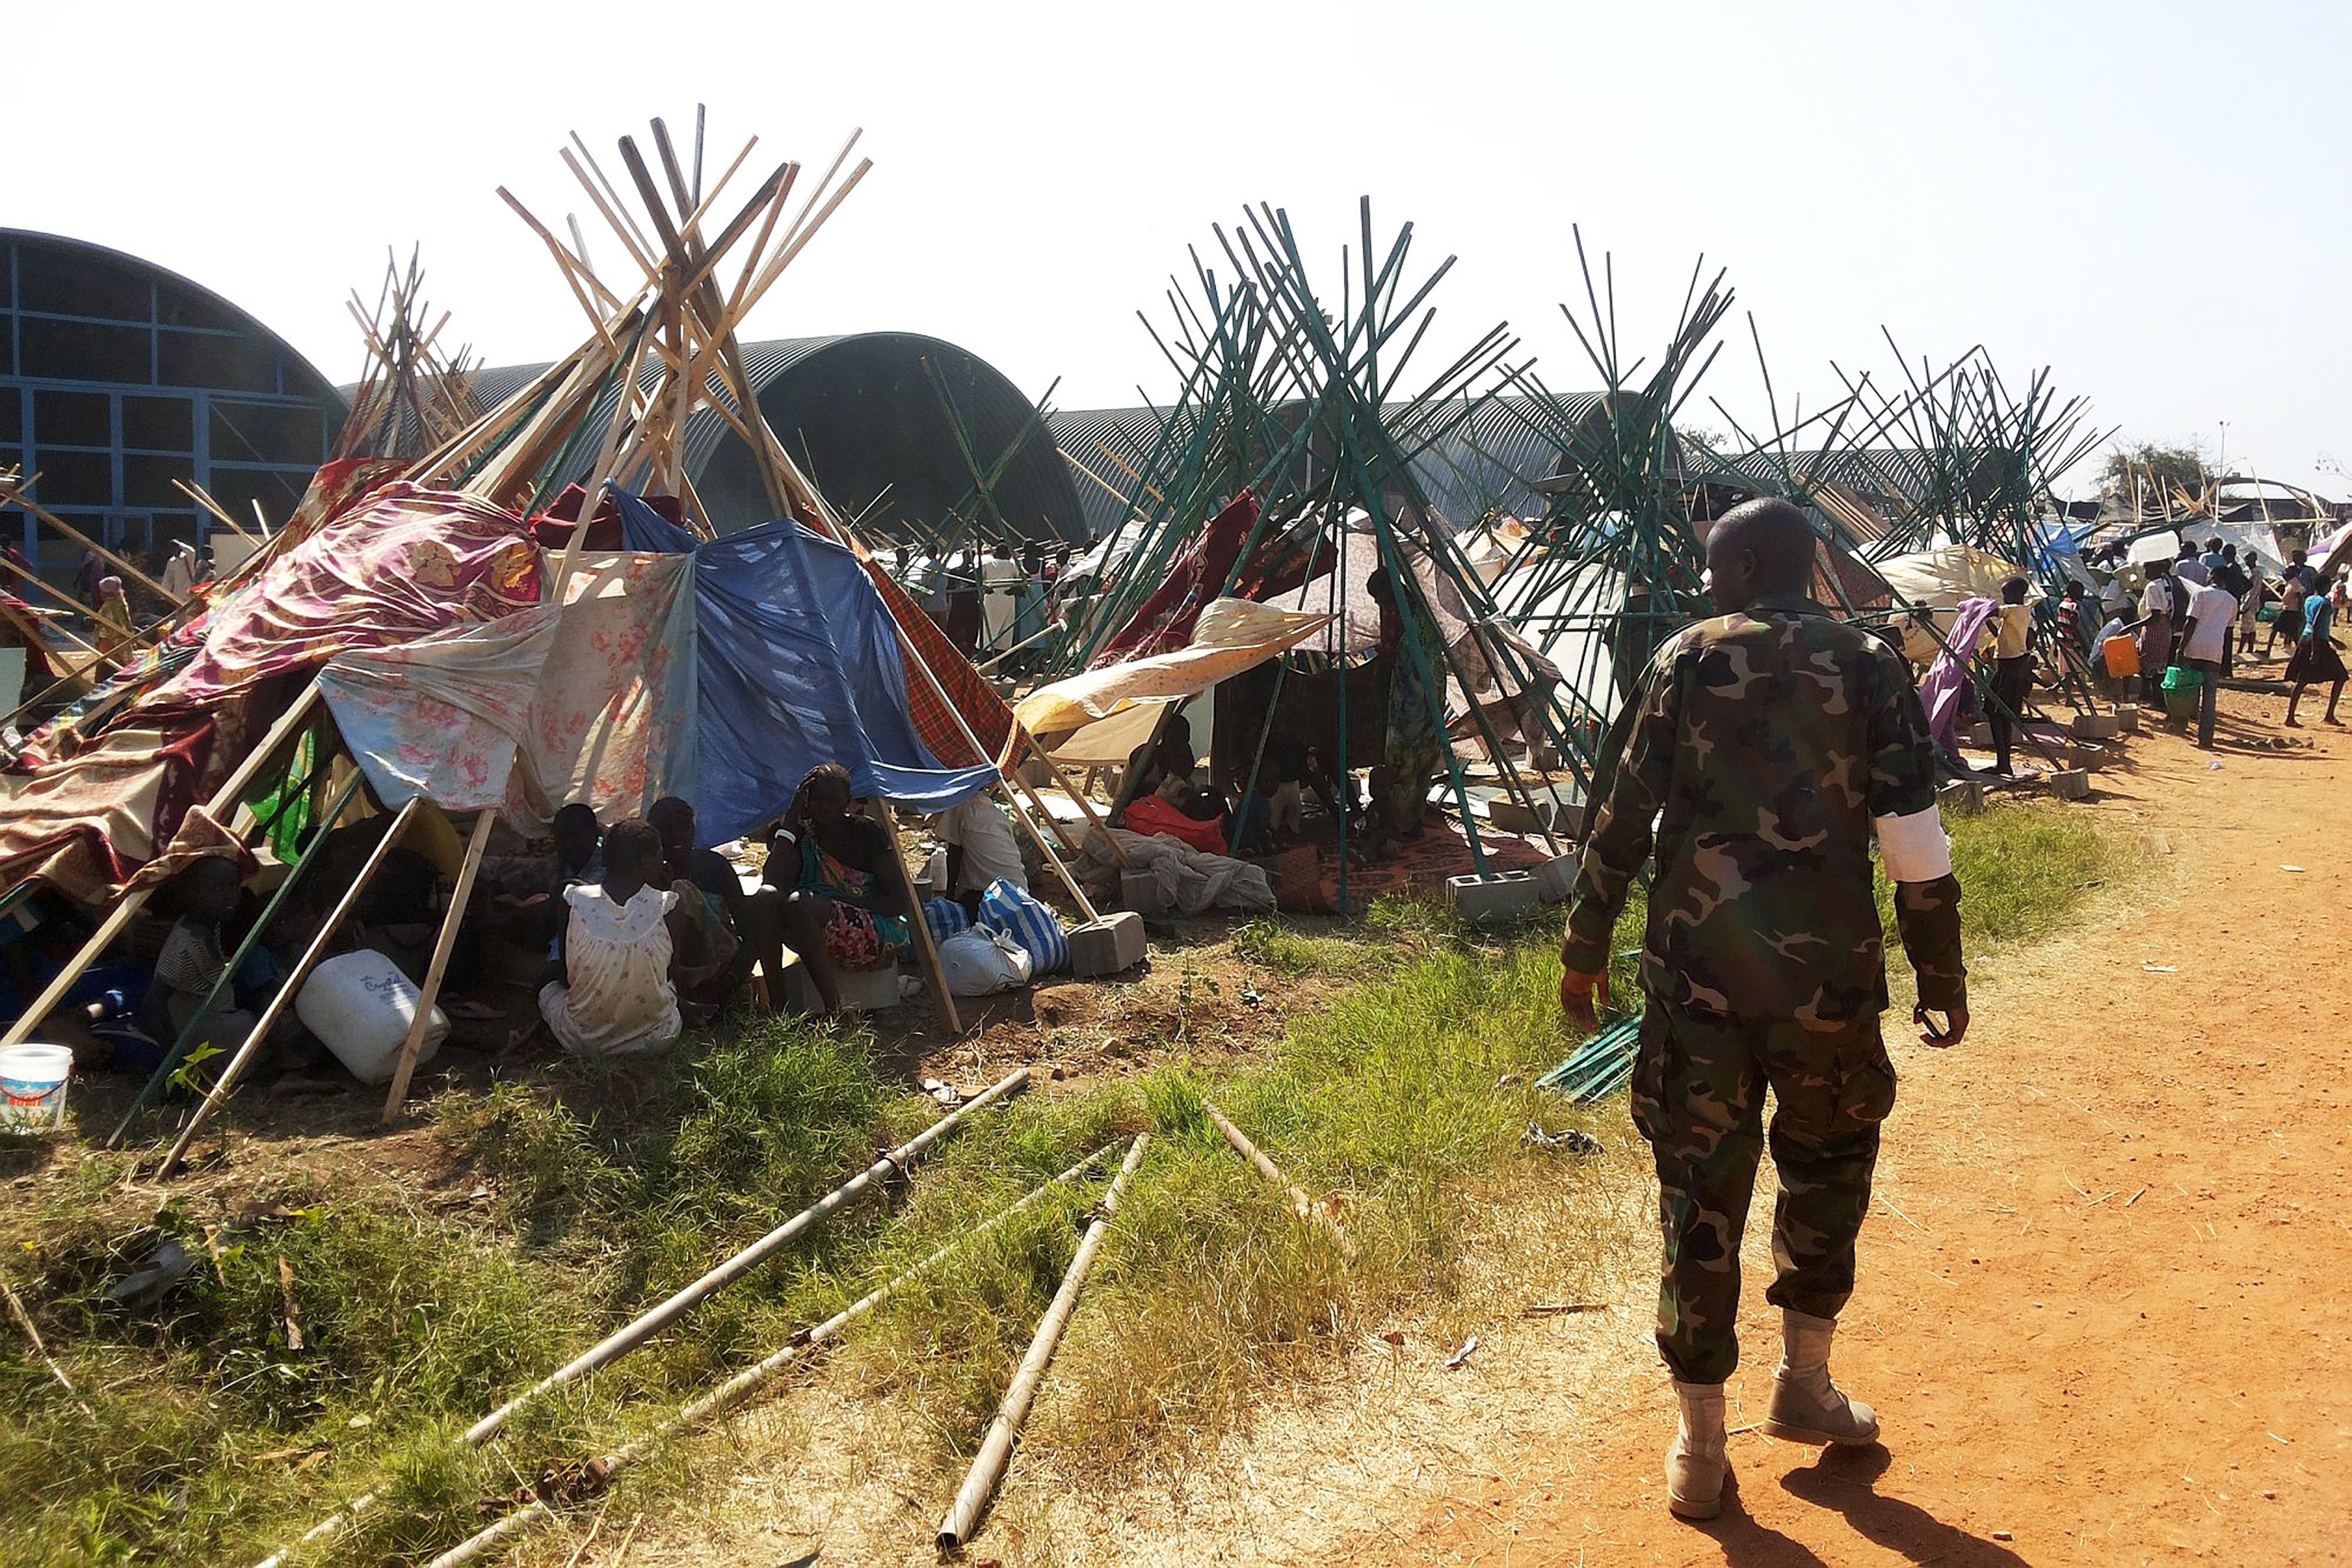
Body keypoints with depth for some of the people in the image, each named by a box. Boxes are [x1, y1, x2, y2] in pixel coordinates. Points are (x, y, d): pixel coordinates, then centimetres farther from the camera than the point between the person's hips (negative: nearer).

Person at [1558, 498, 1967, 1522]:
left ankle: (1700, 1448, 13)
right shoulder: (1870, 669, 2)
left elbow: (1622, 816, -1)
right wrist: (1942, 977, 8)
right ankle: (1804, 1388, 31)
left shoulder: (1687, 662, 2)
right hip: (1827, 971, 1)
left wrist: (1584, 951, 7)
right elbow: (1915, 842, -1)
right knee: (1828, 1163, 24)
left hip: (1696, 966, 0)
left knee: (1700, 1188, 7)